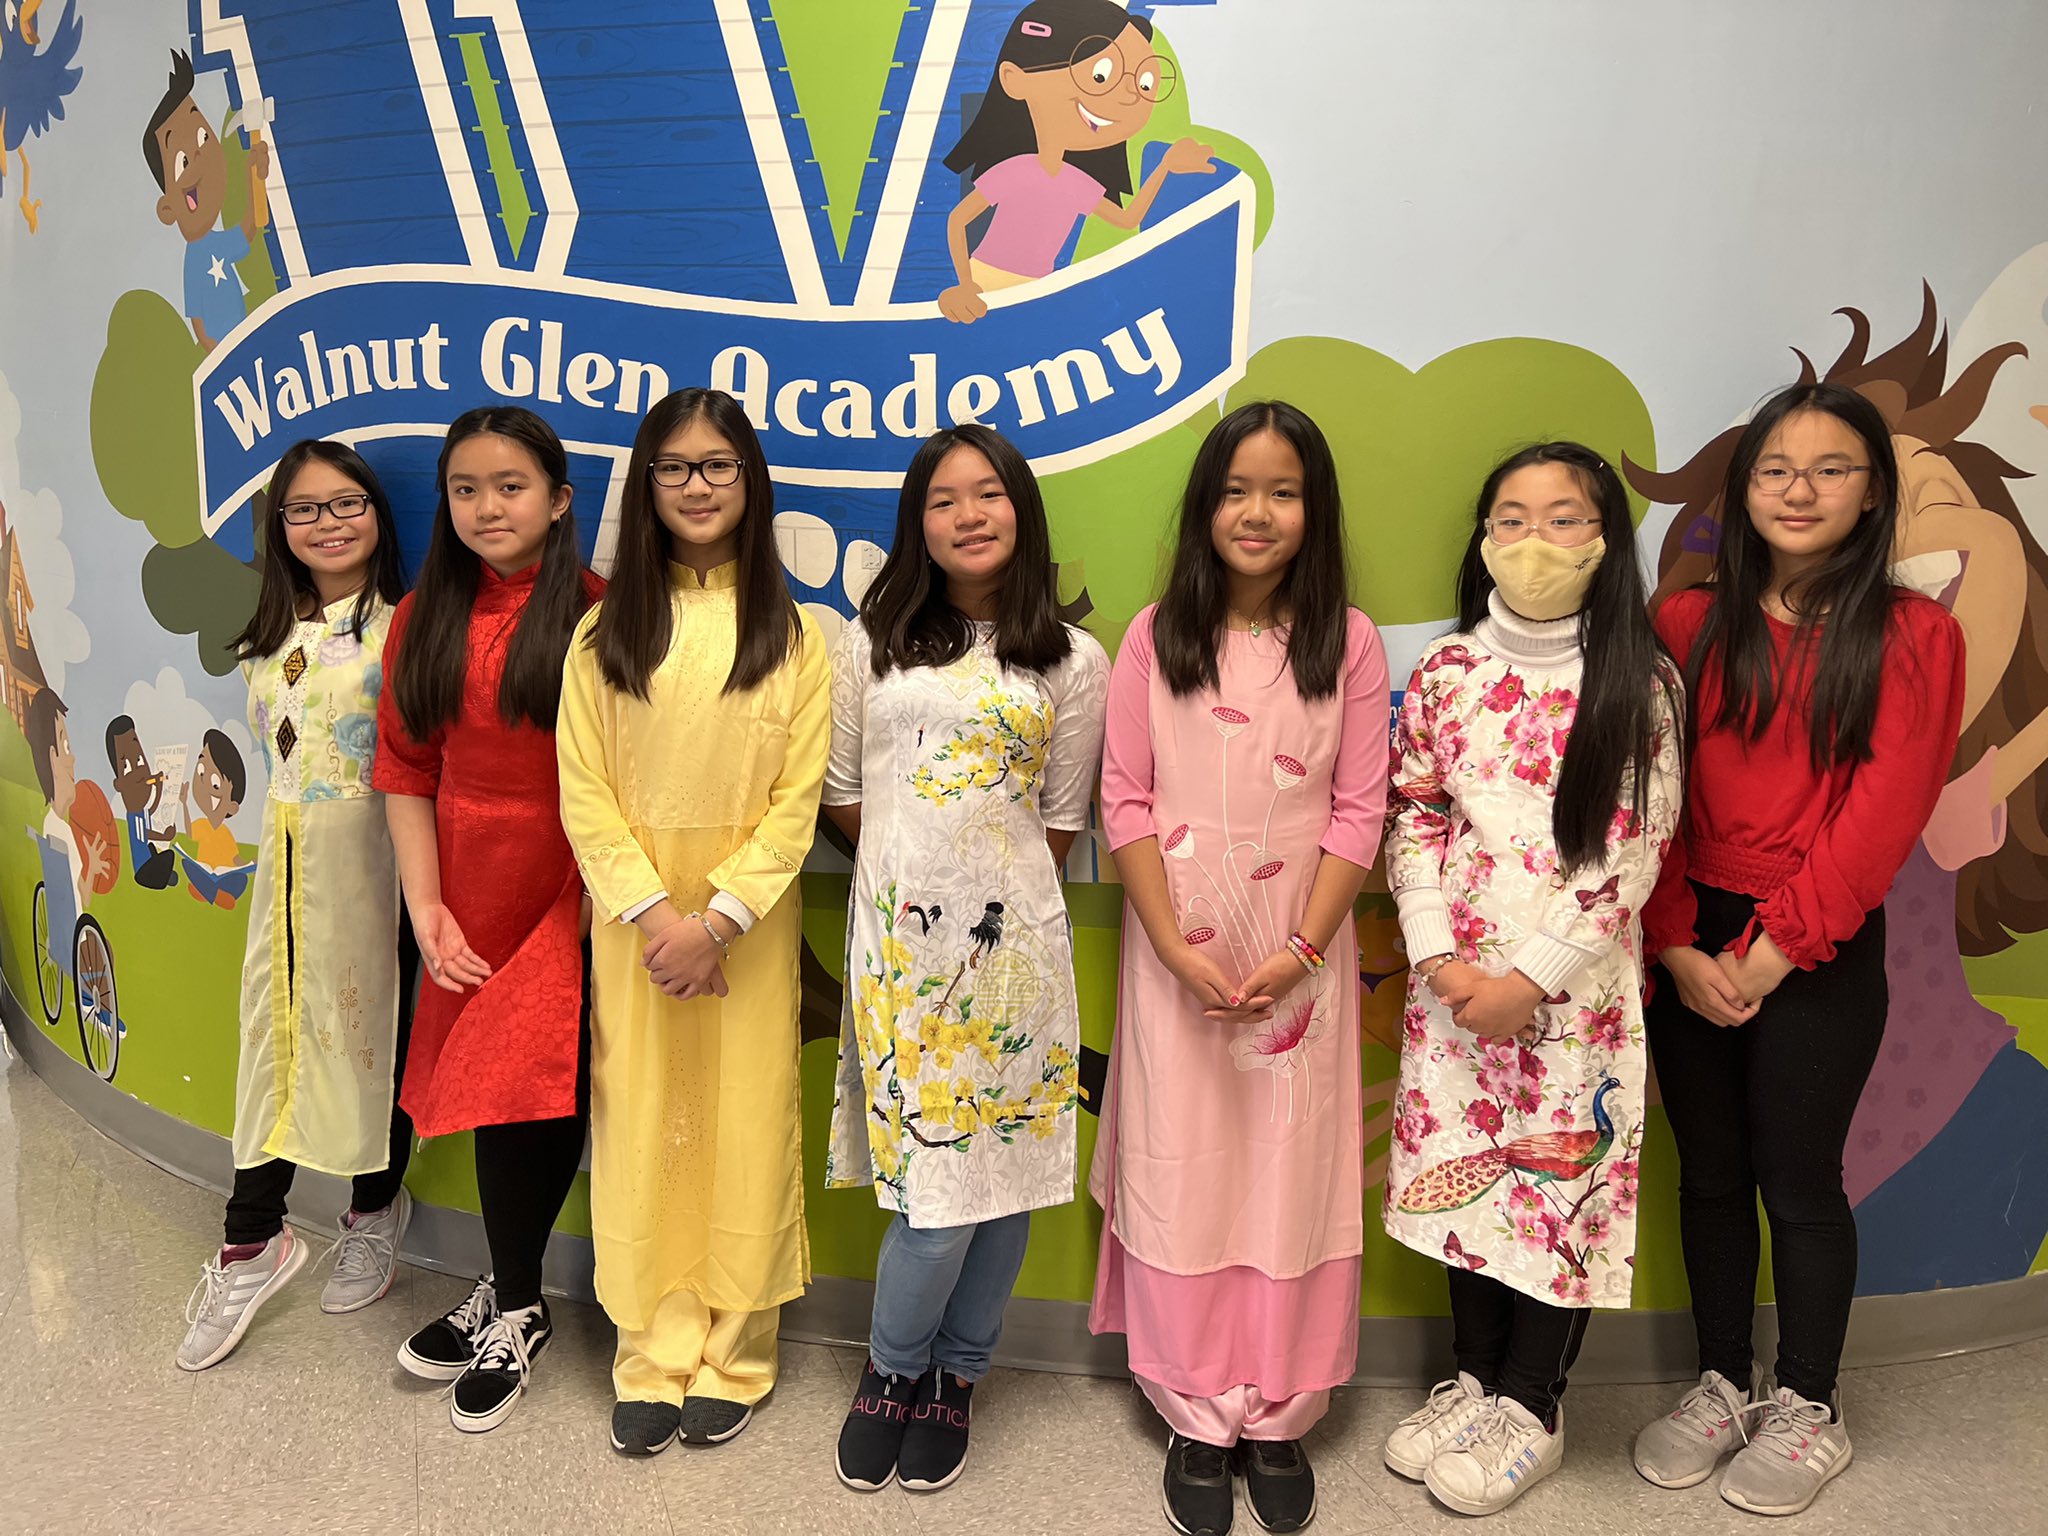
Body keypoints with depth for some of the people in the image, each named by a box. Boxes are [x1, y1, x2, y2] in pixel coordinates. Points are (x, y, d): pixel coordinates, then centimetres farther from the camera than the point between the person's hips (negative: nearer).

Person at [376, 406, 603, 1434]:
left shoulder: (598, 612, -8)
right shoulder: (425, 619, 7)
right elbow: (406, 772, 6)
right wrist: (425, 905, -1)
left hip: (572, 886, -4)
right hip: (472, 887, 4)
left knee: (532, 1090, -2)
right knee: (505, 1088, 10)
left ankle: (511, 1307, 20)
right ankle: (512, 1296, 28)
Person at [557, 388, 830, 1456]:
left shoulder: (790, 633, 1)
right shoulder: (605, 632, 3)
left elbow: (798, 797, -5)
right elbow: (584, 794, -1)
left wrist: (716, 916, -14)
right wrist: (653, 911, -13)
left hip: (749, 914, -1)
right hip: (635, 912, 1)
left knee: (743, 1121, 5)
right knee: (645, 1123, 5)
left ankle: (732, 1356, 19)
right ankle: (654, 1356, 20)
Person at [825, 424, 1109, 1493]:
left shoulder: (1071, 663, 5)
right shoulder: (872, 642, 7)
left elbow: (1059, 823, 9)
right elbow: (844, 794, 10)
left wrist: (994, 887, 10)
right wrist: (917, 871, 12)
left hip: (1010, 940, 1)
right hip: (898, 933, 0)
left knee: (1003, 1161, 5)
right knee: (935, 1176, -3)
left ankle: (954, 1375, 27)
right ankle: (893, 1368, 23)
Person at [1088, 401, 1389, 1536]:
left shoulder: (1347, 642, 0)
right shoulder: (1155, 637, 0)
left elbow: (1358, 811, -2)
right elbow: (1125, 801, -2)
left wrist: (1300, 949, -12)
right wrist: (1176, 947, -11)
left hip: (1301, 949, 0)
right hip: (1177, 946, 0)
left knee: (1292, 1172, 6)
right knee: (1181, 1171, 6)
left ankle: (1277, 1416, 23)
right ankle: (1197, 1416, 22)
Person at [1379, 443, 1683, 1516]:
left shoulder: (1638, 684, -7)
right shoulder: (1447, 672, 3)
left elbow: (1634, 850, -10)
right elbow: (1415, 818, 4)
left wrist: (1535, 977, -14)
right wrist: (1438, 955, -8)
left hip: (1578, 982, -3)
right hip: (1454, 977, 3)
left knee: (1564, 1179, 6)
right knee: (1463, 1166, 13)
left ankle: (1531, 1410, 26)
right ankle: (1476, 1378, 33)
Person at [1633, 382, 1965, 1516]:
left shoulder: (1912, 635, -4)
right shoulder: (1689, 625, 3)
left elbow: (1882, 816, -11)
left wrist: (1770, 952, -14)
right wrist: (1677, 946, -10)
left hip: (1823, 955, -3)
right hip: (1689, 947, 3)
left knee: (1798, 1182, 8)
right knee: (1709, 1173, 13)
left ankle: (1809, 1408, 29)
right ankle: (1722, 1382, 32)